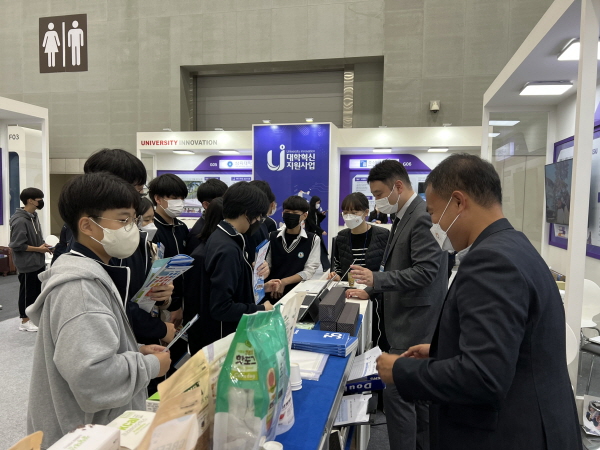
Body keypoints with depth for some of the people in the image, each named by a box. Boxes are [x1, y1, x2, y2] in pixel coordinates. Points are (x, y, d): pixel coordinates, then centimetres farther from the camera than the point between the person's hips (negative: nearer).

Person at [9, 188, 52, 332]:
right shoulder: (20, 221, -21)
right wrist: (38, 249, -16)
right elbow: (17, 245, -22)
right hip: (27, 264, -9)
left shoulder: (34, 216, 7)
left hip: (38, 262, 9)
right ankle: (25, 321, 18)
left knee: (37, 291, 17)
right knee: (27, 292, 4)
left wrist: (43, 245, 1)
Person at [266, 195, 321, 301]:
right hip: (272, 292, 1)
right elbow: (267, 266, 3)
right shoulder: (272, 237, 8)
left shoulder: (313, 240, 2)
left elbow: (309, 271, -4)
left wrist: (284, 282, -15)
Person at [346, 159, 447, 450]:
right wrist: (370, 291, 14)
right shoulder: (404, 217, 13)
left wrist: (377, 278, -26)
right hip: (407, 320, 10)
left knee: (397, 392, -4)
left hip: (415, 322, -10)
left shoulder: (423, 218, -18)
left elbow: (425, 271, -24)